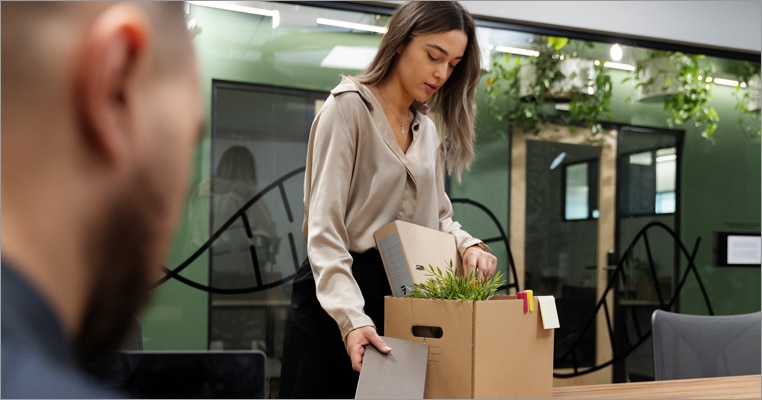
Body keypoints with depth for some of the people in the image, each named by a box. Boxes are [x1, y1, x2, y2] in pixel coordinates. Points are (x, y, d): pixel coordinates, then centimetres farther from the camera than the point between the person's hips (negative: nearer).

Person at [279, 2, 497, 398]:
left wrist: (468, 245, -7)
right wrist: (351, 316, -29)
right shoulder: (348, 106, -9)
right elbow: (324, 227, -17)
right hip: (337, 298, -6)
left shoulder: (429, 130, 13)